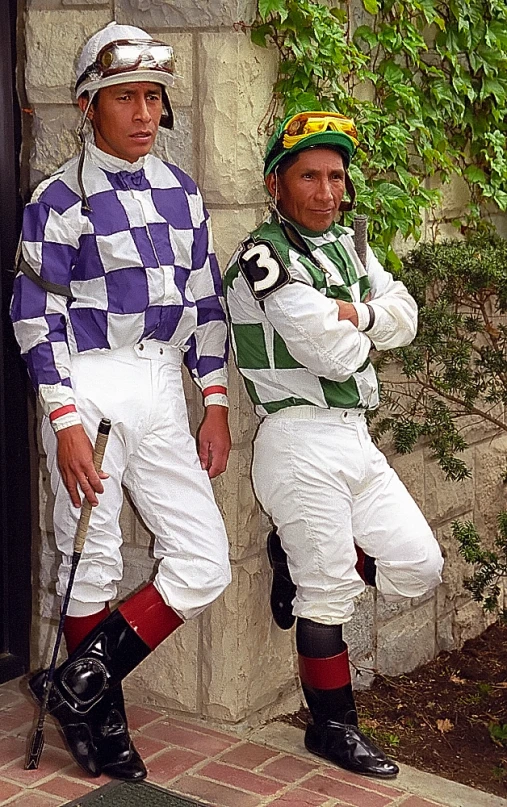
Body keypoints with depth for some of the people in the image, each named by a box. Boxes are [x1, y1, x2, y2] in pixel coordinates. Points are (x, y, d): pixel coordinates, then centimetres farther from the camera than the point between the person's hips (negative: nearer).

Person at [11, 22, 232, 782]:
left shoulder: (180, 190, 10)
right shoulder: (62, 198, -7)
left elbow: (205, 300, 13)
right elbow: (37, 316, -9)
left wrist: (215, 404, 9)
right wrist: (66, 423, -15)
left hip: (163, 389, 6)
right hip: (90, 387, -5)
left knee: (205, 564, 1)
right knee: (92, 566, 4)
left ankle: (81, 683, 11)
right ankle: (100, 720, 23)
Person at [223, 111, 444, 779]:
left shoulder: (346, 243, 14)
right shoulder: (263, 258, -13)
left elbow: (405, 318, 4)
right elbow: (339, 354, -19)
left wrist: (352, 314, -15)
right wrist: (364, 330, 2)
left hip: (355, 436, 8)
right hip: (302, 441, -8)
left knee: (418, 567, 7)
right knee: (329, 595, 0)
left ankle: (298, 554, 24)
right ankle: (332, 727, 18)